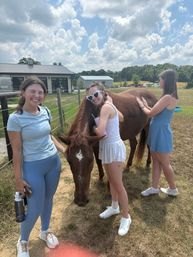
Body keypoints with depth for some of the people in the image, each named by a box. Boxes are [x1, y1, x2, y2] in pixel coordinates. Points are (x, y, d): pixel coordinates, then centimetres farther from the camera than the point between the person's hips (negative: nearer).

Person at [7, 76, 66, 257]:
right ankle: (23, 241, 39)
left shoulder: (45, 112, -1)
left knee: (48, 199, 21)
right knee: (35, 209, 6)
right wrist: (18, 178, -9)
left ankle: (45, 231, 49)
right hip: (32, 167, -5)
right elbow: (17, 151, -13)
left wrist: (64, 150, 9)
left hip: (54, 162, 5)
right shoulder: (16, 118, -16)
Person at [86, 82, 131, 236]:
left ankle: (126, 217, 26)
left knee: (118, 184, 5)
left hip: (114, 148, -10)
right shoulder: (108, 104, 5)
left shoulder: (105, 107, -23)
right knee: (111, 180, 24)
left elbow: (100, 132, -32)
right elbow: (121, 118, 19)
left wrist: (93, 128, -9)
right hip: (106, 147, 10)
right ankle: (114, 207, 46)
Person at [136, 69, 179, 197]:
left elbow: (151, 113, -18)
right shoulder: (170, 97, 9)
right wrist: (146, 105, 14)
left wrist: (142, 105, 0)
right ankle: (155, 187, 30)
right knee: (156, 161, 16)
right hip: (158, 133, 10)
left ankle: (173, 189, 29)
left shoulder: (168, 97, -22)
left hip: (161, 134, -10)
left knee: (164, 163, 8)